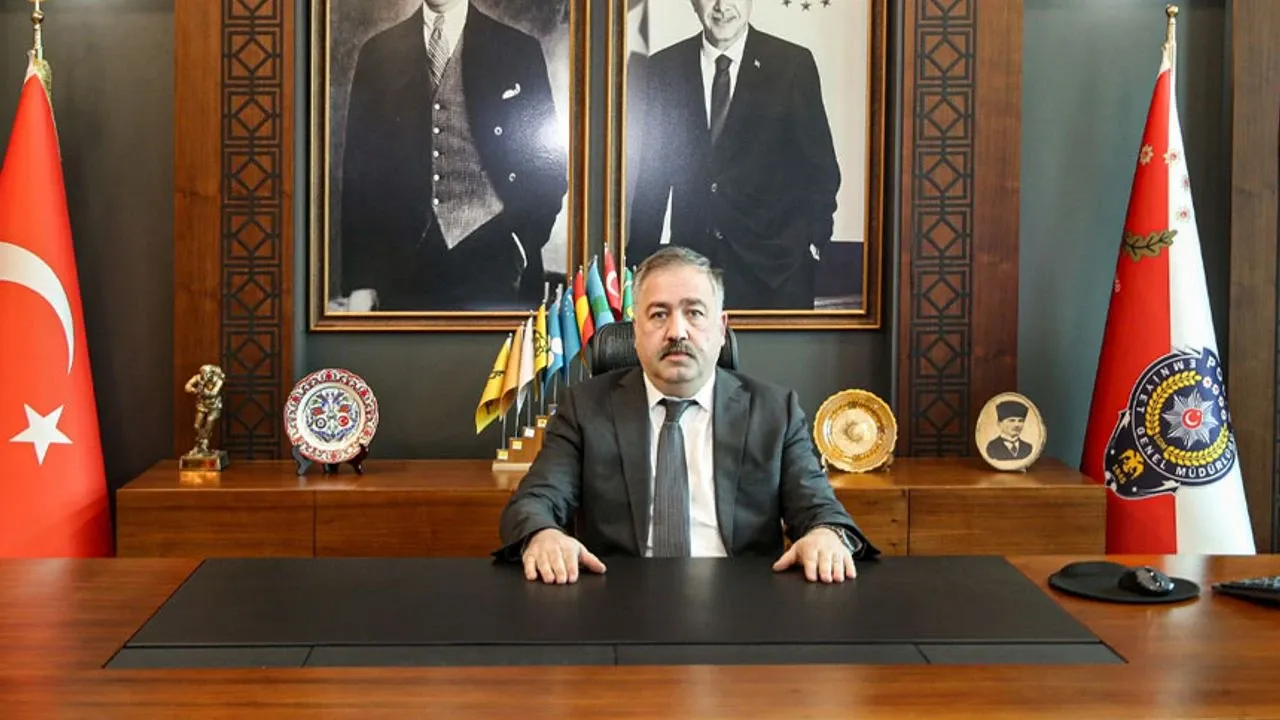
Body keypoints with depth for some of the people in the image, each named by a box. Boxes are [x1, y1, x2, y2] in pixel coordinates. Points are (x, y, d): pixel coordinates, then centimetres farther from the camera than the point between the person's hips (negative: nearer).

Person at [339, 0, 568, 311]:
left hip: (492, 264, -1)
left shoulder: (520, 50, 7)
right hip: (407, 265, 1)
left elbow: (550, 163, 9)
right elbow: (359, 168, 8)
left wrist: (524, 242, -4)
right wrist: (359, 280, 2)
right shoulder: (378, 53, 10)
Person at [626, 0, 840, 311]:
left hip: (775, 264, -1)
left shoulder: (793, 64, -2)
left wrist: (814, 241, -4)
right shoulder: (665, 68, 5)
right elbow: (652, 172, 8)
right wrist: (640, 257, 5)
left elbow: (820, 166, 2)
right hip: (692, 262, 2)